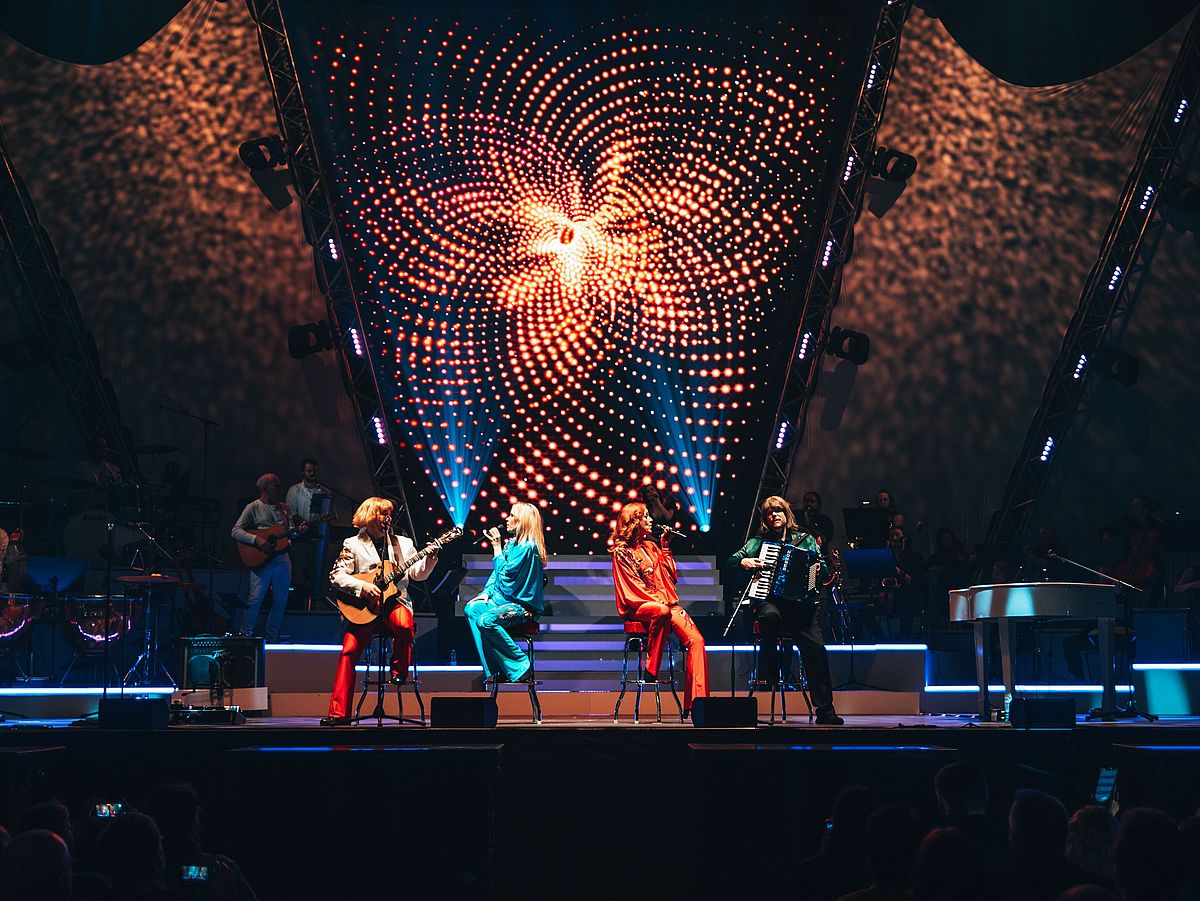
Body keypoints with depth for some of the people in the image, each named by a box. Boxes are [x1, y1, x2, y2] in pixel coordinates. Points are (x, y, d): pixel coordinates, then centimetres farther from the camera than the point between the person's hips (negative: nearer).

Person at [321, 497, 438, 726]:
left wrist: (430, 557, -9)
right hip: (365, 608, -1)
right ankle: (338, 712, -16)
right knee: (349, 649, -19)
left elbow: (418, 574, 10)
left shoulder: (403, 543, 15)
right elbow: (336, 575, -1)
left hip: (395, 602, 1)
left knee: (404, 625, -35)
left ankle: (399, 669, -5)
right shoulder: (353, 544, 8)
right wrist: (362, 586, -14)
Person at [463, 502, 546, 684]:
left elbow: (505, 574, -19)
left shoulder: (528, 547, -15)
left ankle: (520, 666, -18)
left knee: (486, 621, -30)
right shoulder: (512, 543, 15)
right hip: (505, 599, 10)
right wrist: (487, 592, 4)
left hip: (524, 606, -10)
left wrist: (497, 547, -12)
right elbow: (497, 572, 19)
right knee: (471, 609, -12)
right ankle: (494, 670, -14)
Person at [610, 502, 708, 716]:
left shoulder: (651, 546, 20)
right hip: (639, 606, -6)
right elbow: (632, 588, -7)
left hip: (666, 602, 6)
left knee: (696, 640, -21)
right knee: (662, 611, -43)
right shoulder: (622, 552, 1)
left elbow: (671, 577, 16)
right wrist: (659, 601, -17)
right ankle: (651, 670, -29)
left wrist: (665, 547, 12)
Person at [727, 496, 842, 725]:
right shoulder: (758, 542, 18)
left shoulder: (806, 540, 19)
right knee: (770, 615, -40)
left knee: (816, 649, -21)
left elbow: (824, 570, 13)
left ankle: (825, 710, -18)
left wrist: (818, 569, -10)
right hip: (769, 600, 0)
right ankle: (768, 673, -22)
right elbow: (732, 560, 13)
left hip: (799, 601, 0)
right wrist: (744, 562, -8)